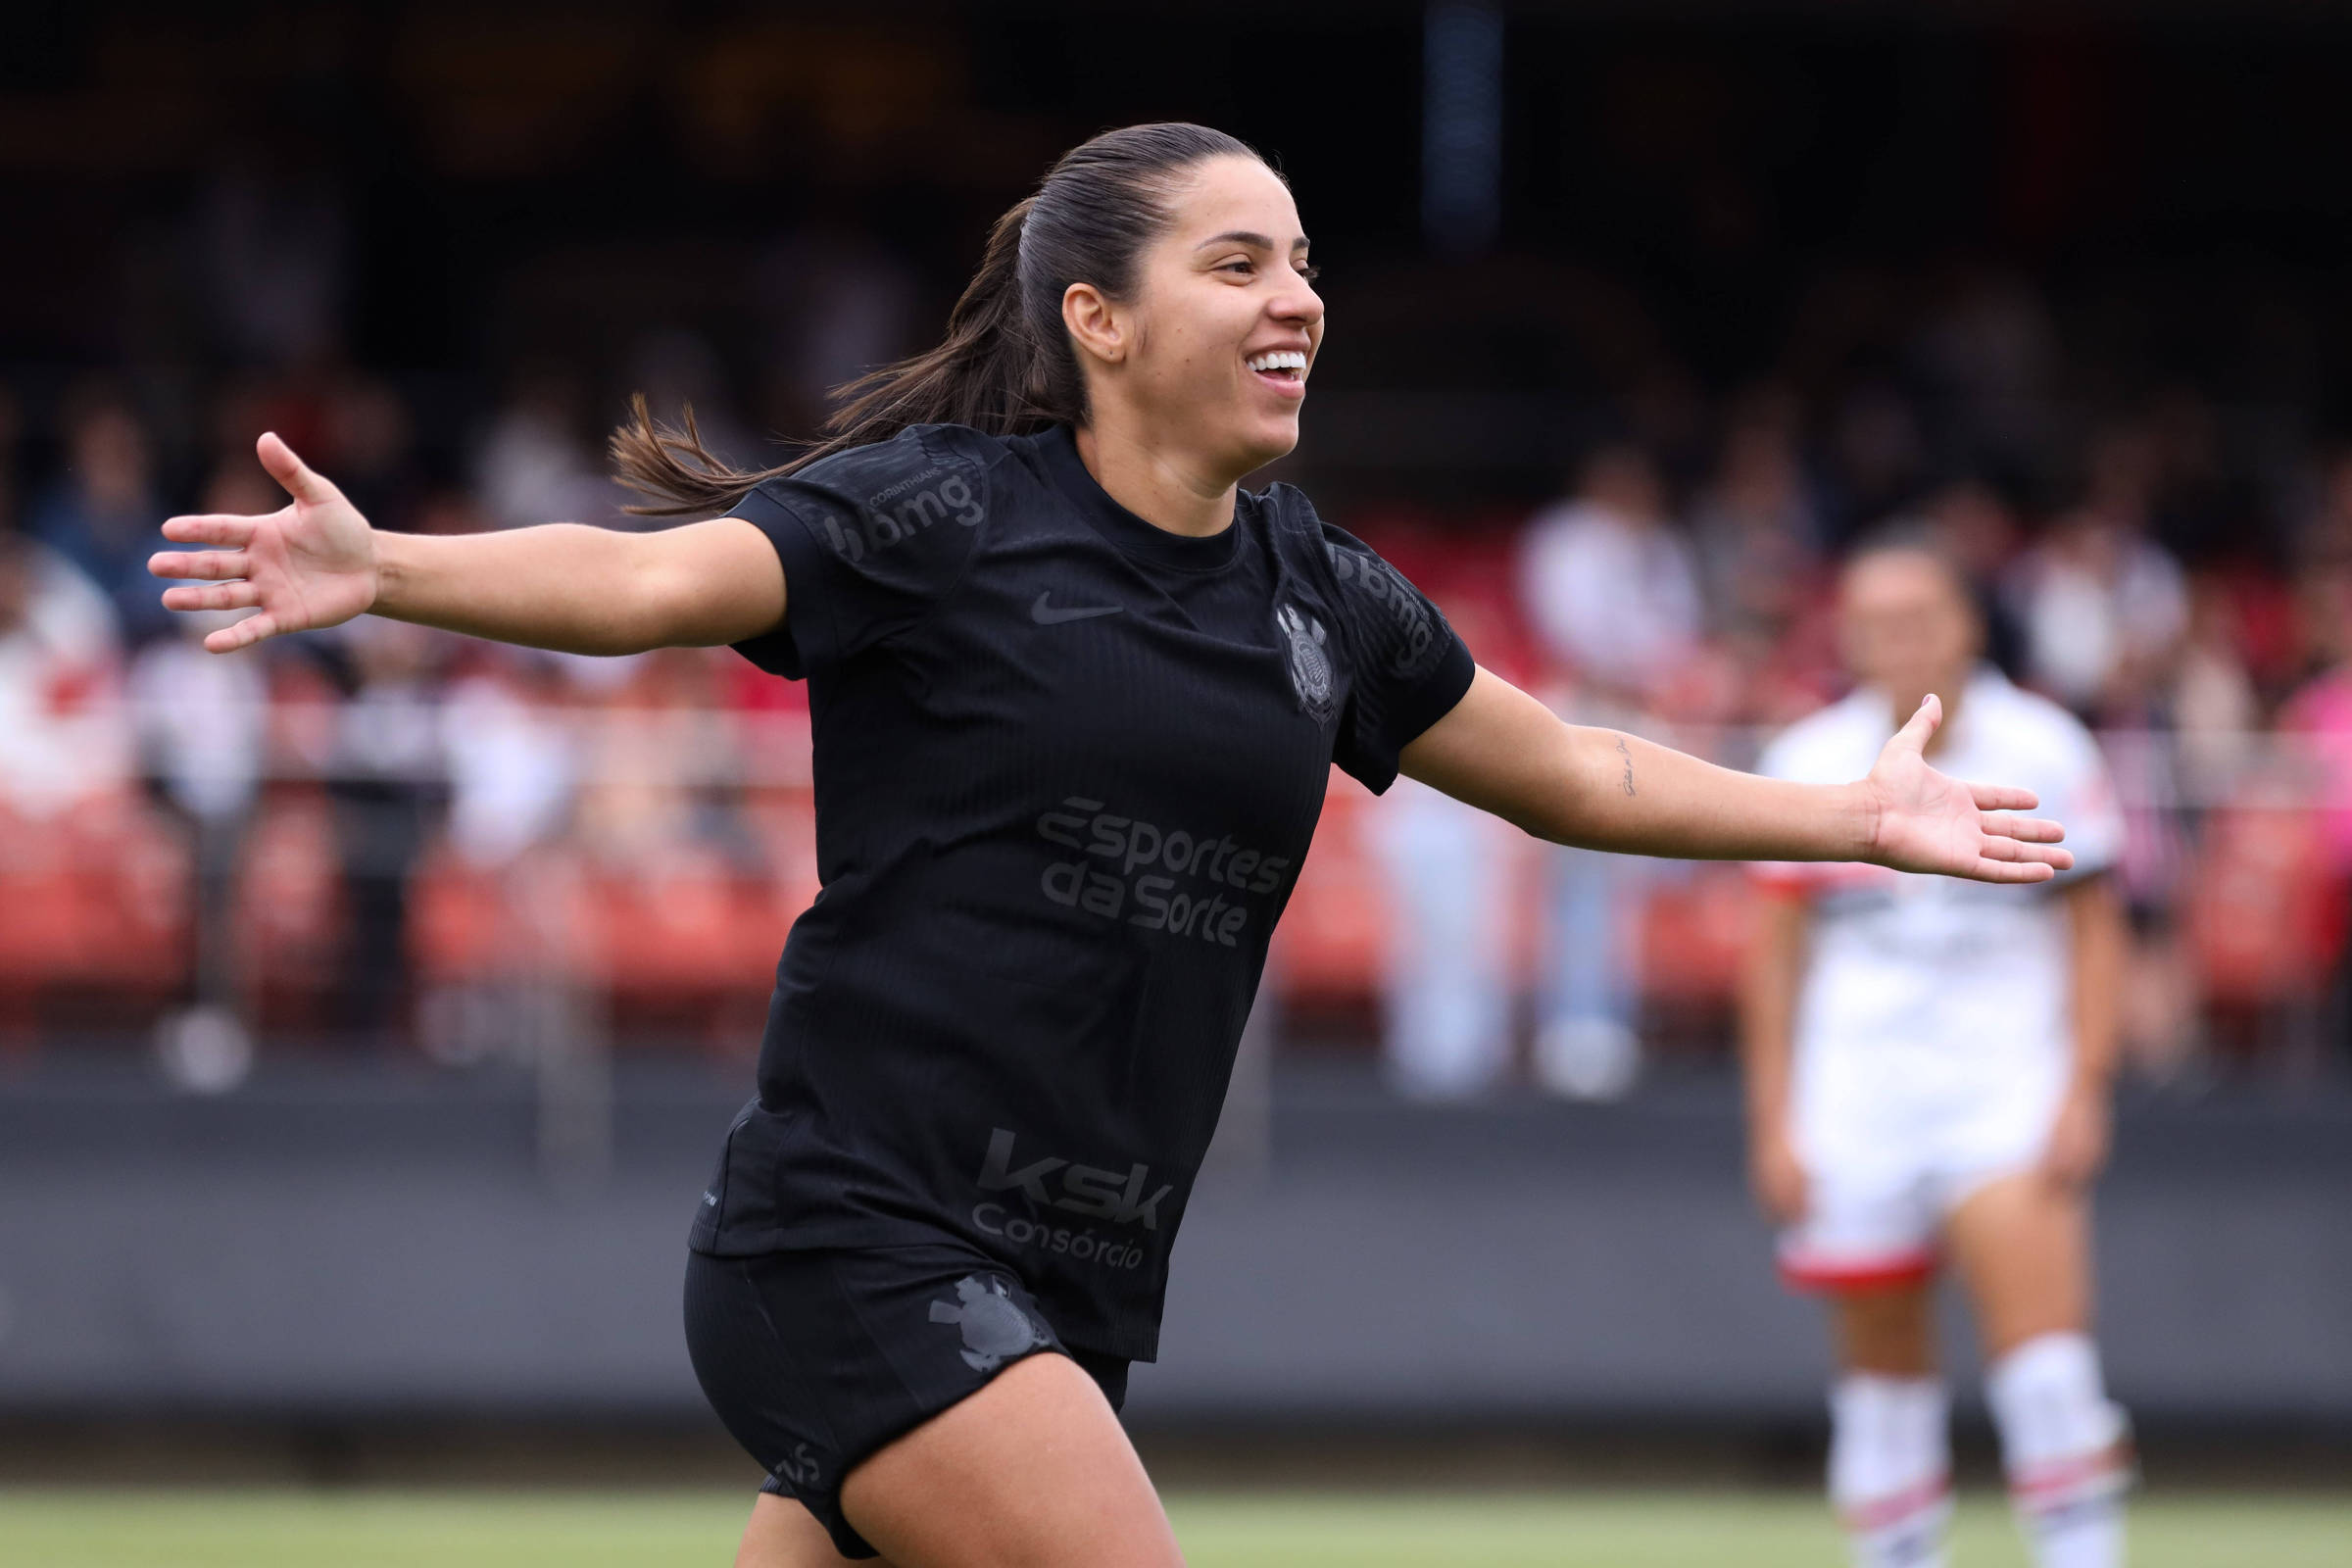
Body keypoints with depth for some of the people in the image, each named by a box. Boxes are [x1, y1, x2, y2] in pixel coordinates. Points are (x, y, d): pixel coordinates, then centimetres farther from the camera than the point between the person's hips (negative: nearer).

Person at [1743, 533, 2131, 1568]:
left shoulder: (2045, 752, 1)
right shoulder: (1808, 765, 4)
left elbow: (2095, 930, 5)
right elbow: (1776, 952, 9)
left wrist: (2084, 1091, -4)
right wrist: (1774, 1122, 4)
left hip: (2007, 1087, -2)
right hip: (1856, 1086, 2)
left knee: (2042, 1357, -17)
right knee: (1882, 1375, 3)